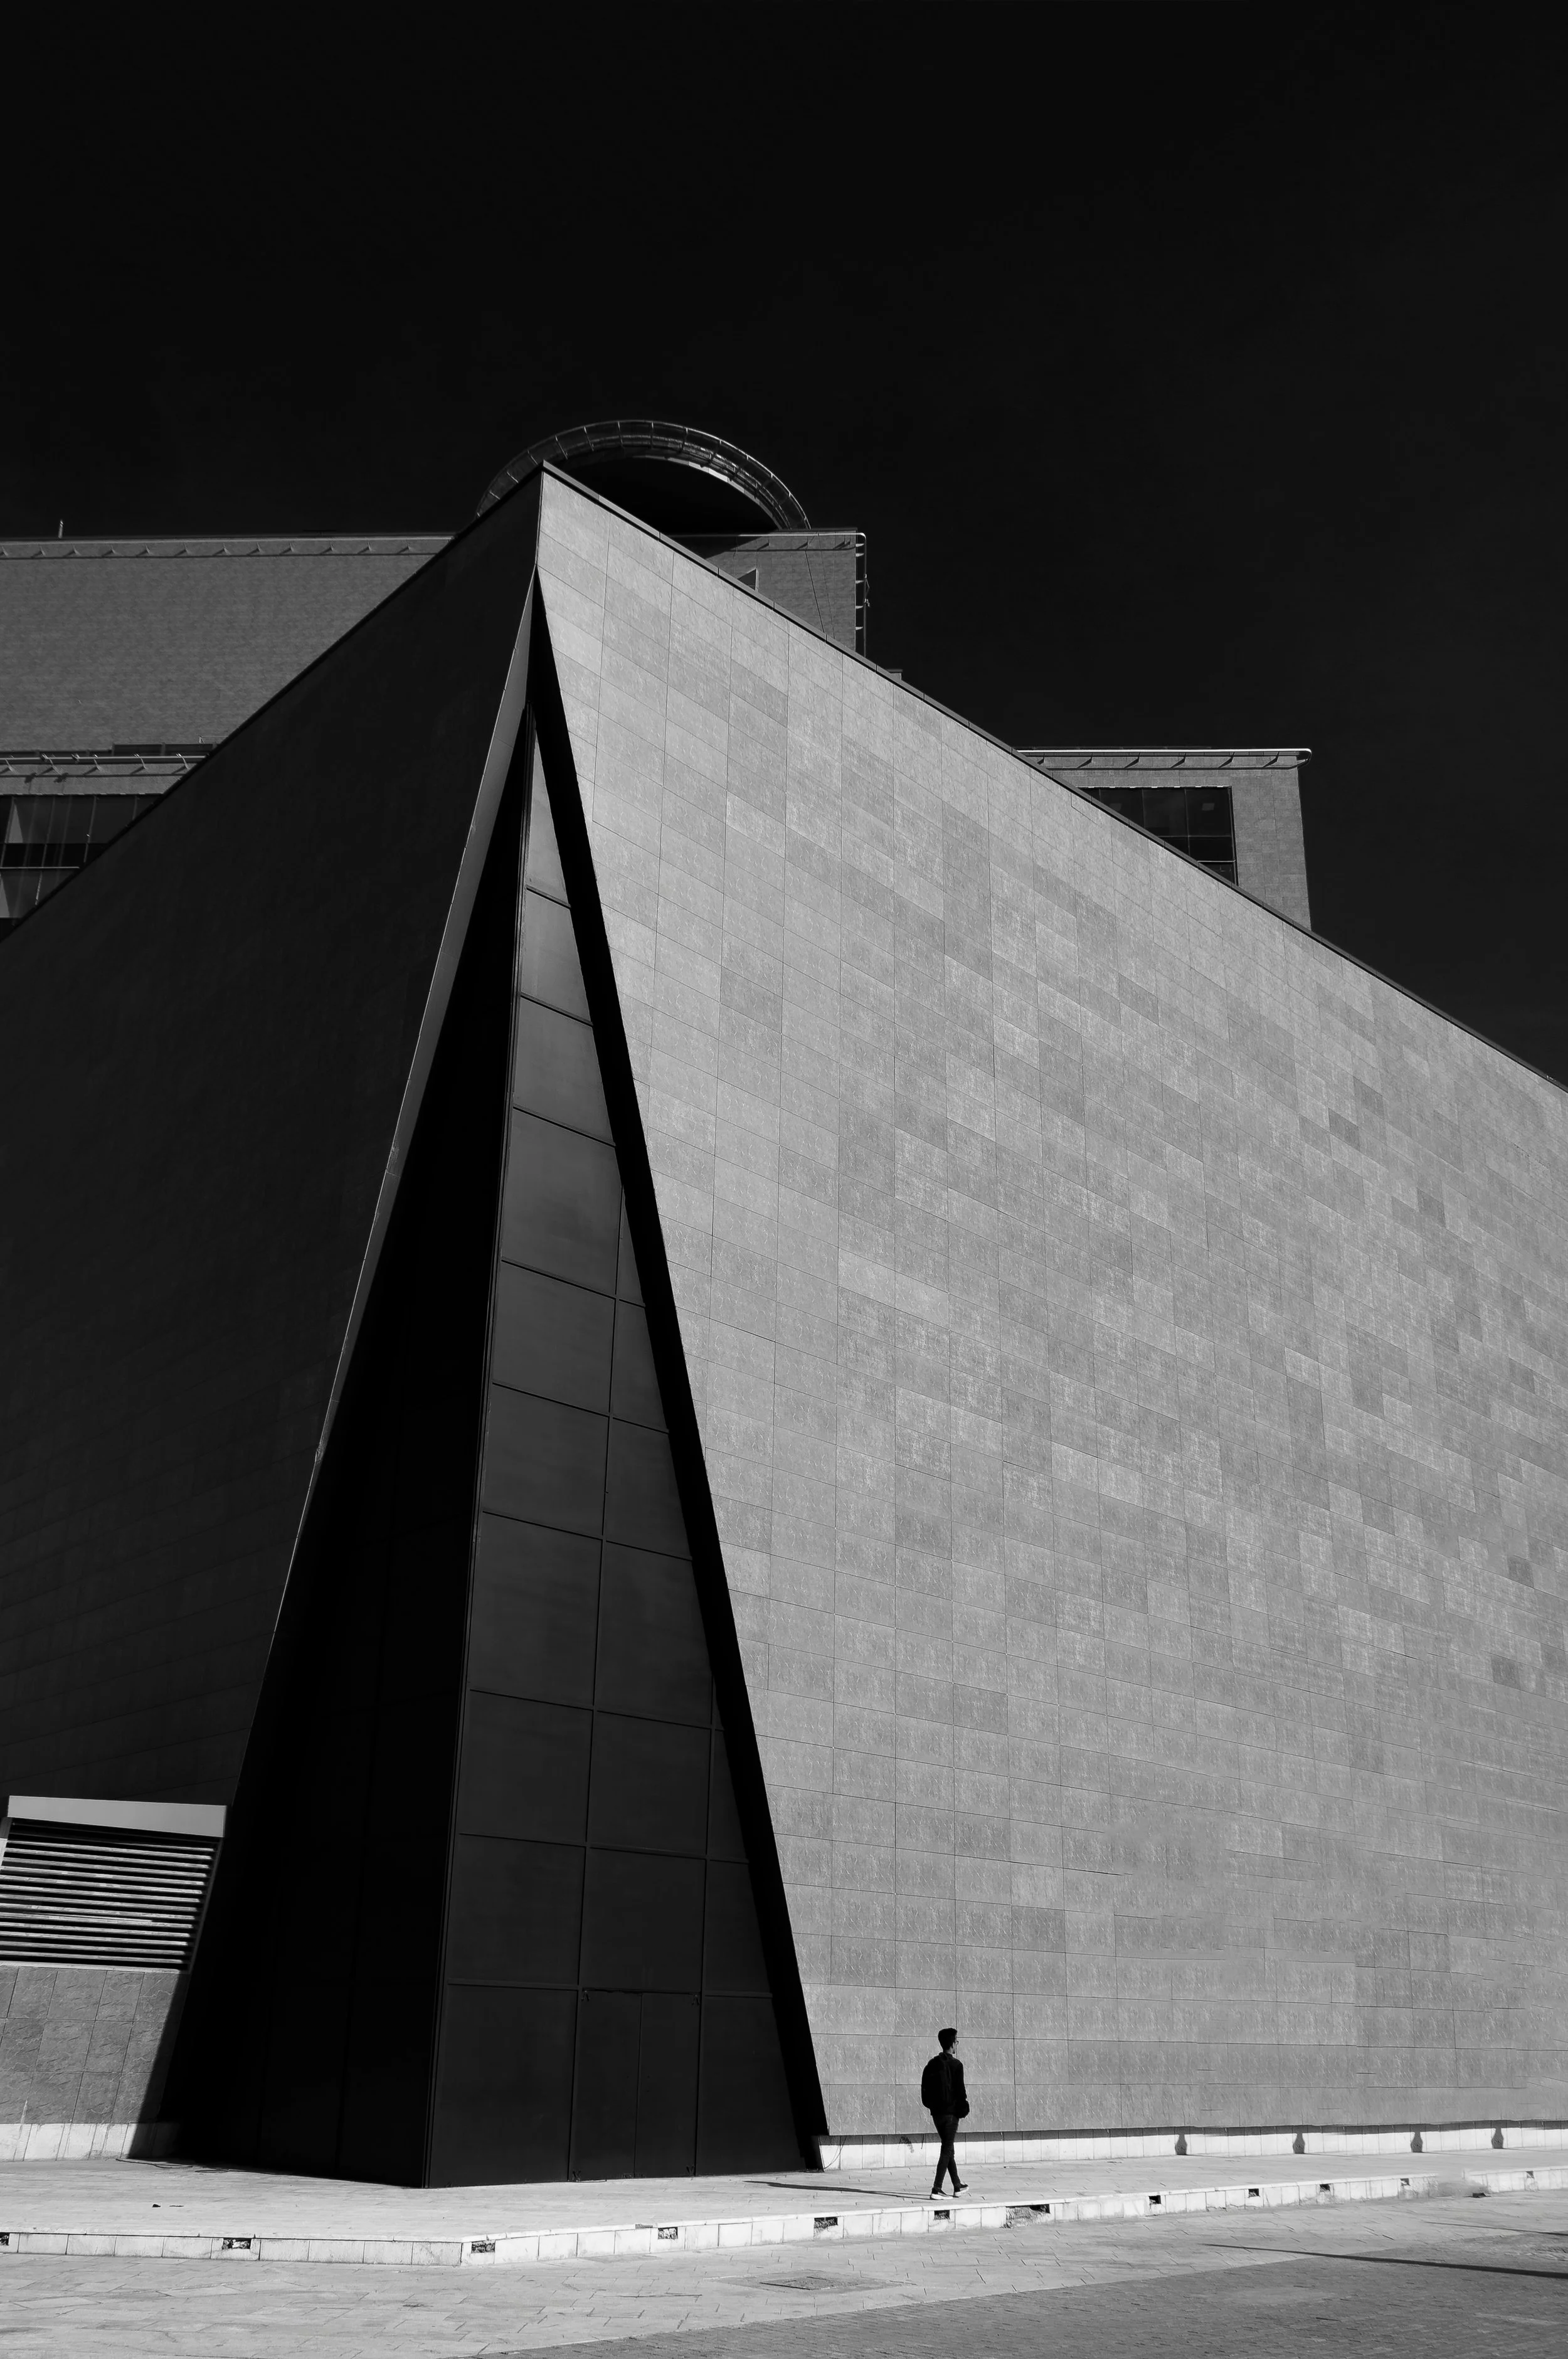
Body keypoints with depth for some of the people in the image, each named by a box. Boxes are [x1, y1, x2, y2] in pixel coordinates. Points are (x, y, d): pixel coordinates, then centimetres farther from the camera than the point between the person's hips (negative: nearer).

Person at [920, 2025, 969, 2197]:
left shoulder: (932, 2064, 7)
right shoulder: (956, 2065, -11)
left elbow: (924, 2088, 8)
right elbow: (960, 2091, -12)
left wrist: (931, 2105, 15)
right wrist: (962, 2109, 1)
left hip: (936, 2112, 6)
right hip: (951, 2112, -6)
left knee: (948, 2148, 18)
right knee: (947, 2150, -2)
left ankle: (957, 2186, 27)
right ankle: (937, 2188, -8)